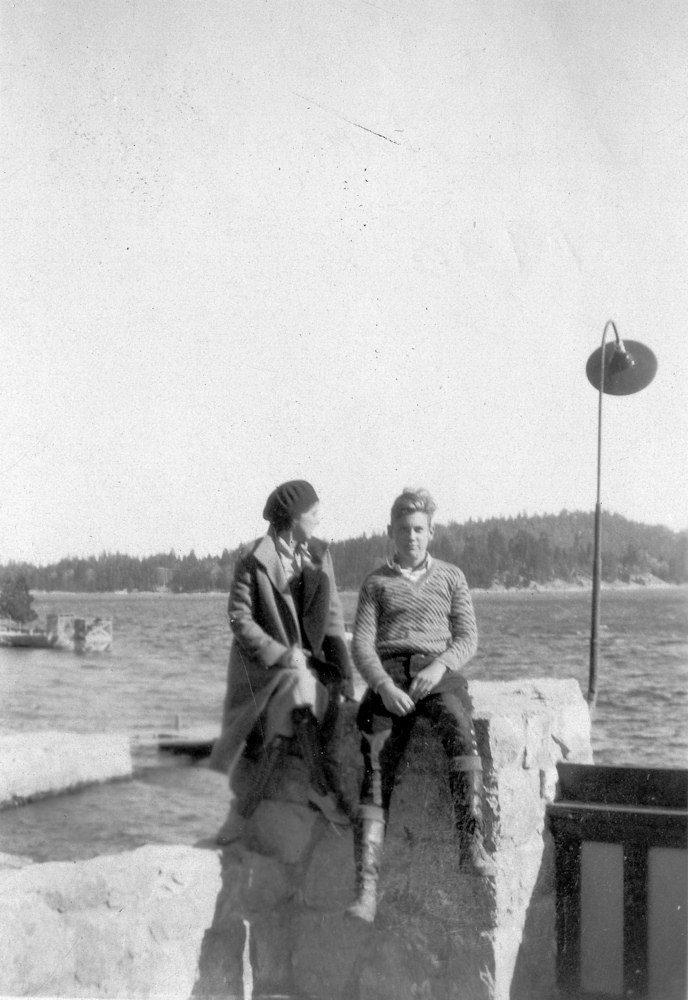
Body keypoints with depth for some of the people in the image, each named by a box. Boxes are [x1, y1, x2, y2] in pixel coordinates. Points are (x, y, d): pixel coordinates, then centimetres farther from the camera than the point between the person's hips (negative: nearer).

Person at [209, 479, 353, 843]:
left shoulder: (320, 554, 6)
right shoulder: (254, 560, -7)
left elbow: (331, 613, 8)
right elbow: (239, 618, -9)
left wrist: (342, 663, -5)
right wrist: (282, 654, -17)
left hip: (308, 659, 4)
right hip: (262, 660, -4)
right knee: (303, 689, -29)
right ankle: (325, 790, -16)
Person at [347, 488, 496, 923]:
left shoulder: (451, 577, 20)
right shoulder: (376, 583, 19)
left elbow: (468, 637, 11)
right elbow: (362, 644, 8)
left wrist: (440, 666, -11)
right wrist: (384, 685, -12)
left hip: (439, 671, 0)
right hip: (388, 674, 0)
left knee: (461, 731, -35)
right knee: (375, 764, -22)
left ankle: (472, 843, -44)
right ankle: (367, 886, -29)